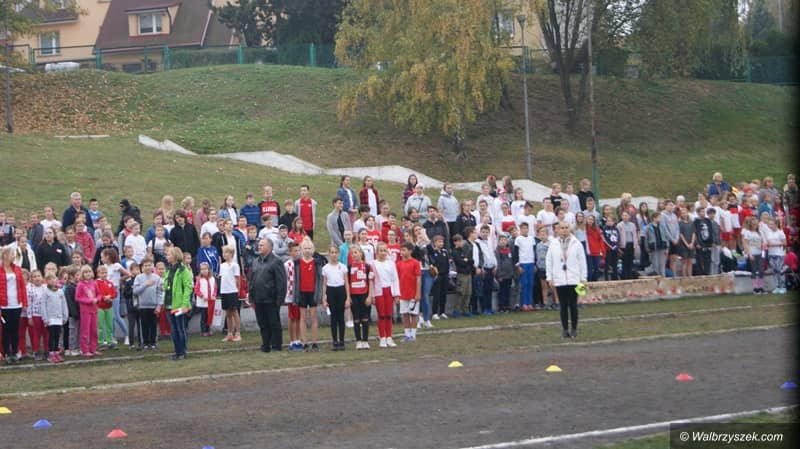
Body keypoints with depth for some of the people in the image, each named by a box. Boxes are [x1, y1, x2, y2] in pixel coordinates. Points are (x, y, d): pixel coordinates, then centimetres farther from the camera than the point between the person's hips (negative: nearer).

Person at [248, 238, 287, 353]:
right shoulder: (256, 262, 15)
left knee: (274, 323, 1)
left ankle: (276, 346, 7)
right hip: (258, 300, 7)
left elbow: (281, 282, -10)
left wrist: (279, 299, -15)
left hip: (271, 300, -7)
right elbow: (251, 281, 19)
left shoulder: (276, 262, -6)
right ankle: (265, 346, 16)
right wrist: (251, 298, 12)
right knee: (262, 324, 10)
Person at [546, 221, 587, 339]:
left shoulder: (576, 244, 1)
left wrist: (583, 278, -1)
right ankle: (565, 329, 10)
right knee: (563, 305, 4)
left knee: (573, 305, 0)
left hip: (573, 279, -1)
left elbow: (582, 261, 2)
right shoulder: (553, 245, 5)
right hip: (559, 280, 1)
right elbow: (549, 262, 7)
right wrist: (550, 278, 2)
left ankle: (574, 329, 9)